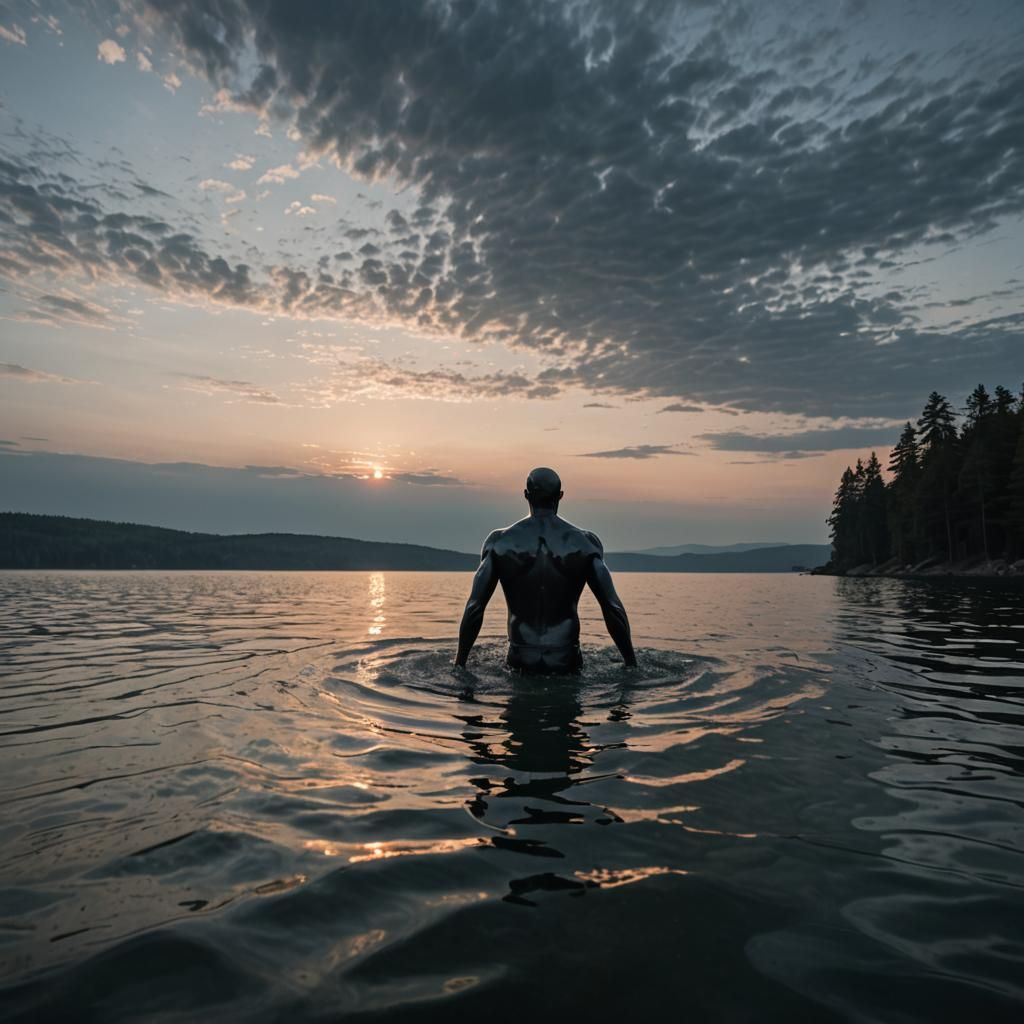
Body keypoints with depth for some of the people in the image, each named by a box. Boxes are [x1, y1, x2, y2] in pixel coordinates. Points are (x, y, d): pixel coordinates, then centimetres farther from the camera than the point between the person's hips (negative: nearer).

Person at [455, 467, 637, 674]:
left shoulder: (499, 543, -3)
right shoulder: (585, 543, -3)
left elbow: (474, 608, -2)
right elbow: (613, 608, -2)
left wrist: (459, 664, 7)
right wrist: (631, 663, 8)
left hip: (521, 662, 0)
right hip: (567, 662, 0)